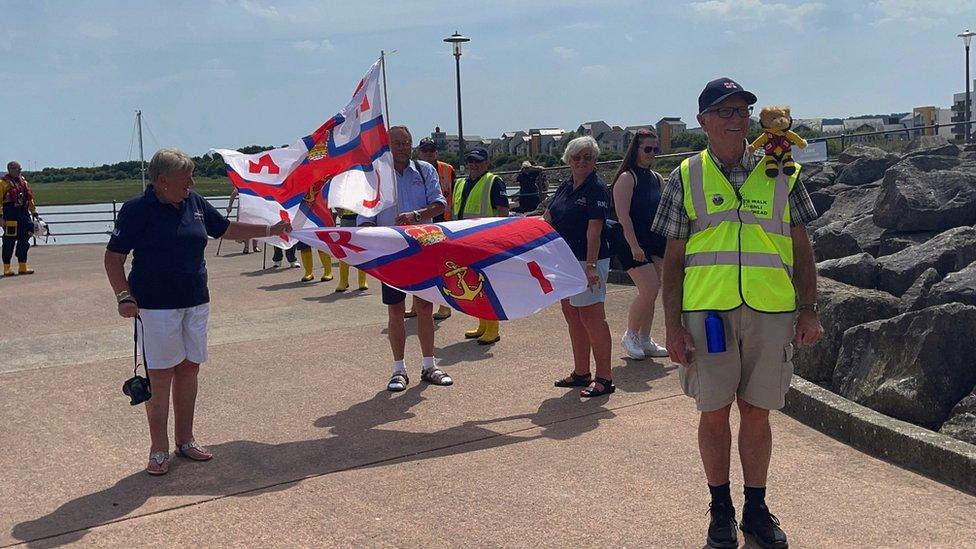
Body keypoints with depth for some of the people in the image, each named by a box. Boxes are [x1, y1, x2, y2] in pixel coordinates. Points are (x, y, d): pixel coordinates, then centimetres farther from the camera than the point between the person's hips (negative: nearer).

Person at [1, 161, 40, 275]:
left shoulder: (23, 181, 17)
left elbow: (30, 198, 22)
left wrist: (34, 213, 18)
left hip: (24, 214, 6)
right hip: (10, 215, -6)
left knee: (24, 241, 8)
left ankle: (22, 267, 15)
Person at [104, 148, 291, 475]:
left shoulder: (195, 204, 7)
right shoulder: (138, 209, -10)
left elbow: (227, 229, 20)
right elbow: (113, 256, -8)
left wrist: (271, 230, 16)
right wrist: (124, 296, -19)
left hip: (196, 302, 6)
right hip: (156, 305, -6)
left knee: (189, 369, 11)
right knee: (160, 375, -2)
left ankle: (185, 440, 24)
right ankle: (159, 450, 9)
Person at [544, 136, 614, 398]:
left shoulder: (597, 189, -10)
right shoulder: (565, 187, 13)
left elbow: (594, 230, -18)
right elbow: (548, 218, 19)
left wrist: (591, 265, -24)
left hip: (588, 261, -9)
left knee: (592, 317, -7)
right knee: (572, 315, 14)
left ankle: (604, 378, -1)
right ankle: (581, 373, 26)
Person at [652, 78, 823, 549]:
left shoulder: (779, 173, 8)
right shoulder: (686, 178, 4)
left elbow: (801, 248, 11)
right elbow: (673, 258, 4)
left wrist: (808, 309, 2)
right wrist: (672, 325, -2)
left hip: (771, 312, 1)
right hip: (707, 311, -1)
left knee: (756, 413, 9)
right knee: (713, 414, 6)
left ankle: (756, 509, 24)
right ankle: (721, 510, 24)